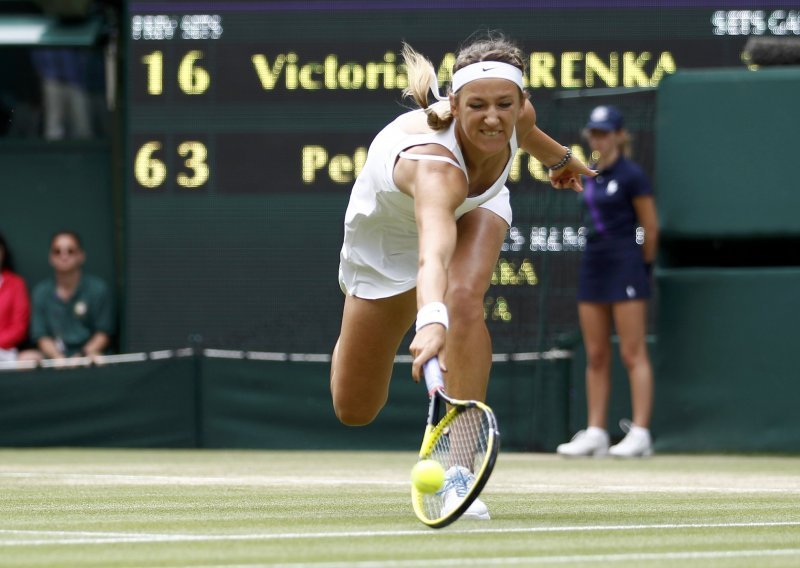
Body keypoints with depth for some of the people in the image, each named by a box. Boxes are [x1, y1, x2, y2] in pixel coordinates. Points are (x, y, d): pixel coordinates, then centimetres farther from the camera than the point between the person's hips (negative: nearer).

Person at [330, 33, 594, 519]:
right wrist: (431, 322, -86)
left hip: (475, 207, 3)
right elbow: (433, 251, -67)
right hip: (389, 230, -3)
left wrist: (559, 156, 18)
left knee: (464, 300, -33)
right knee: (354, 410, 5)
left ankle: (459, 470, -26)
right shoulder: (435, 164, -49)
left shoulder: (516, 115, -31)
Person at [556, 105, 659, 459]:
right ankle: (595, 433, 7)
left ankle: (640, 434, -10)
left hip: (625, 267, -8)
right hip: (593, 266, 8)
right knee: (596, 356, 6)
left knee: (633, 353, -8)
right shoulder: (593, 177, 14)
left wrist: (642, 266, 2)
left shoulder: (631, 176, -8)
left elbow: (651, 229, -6)